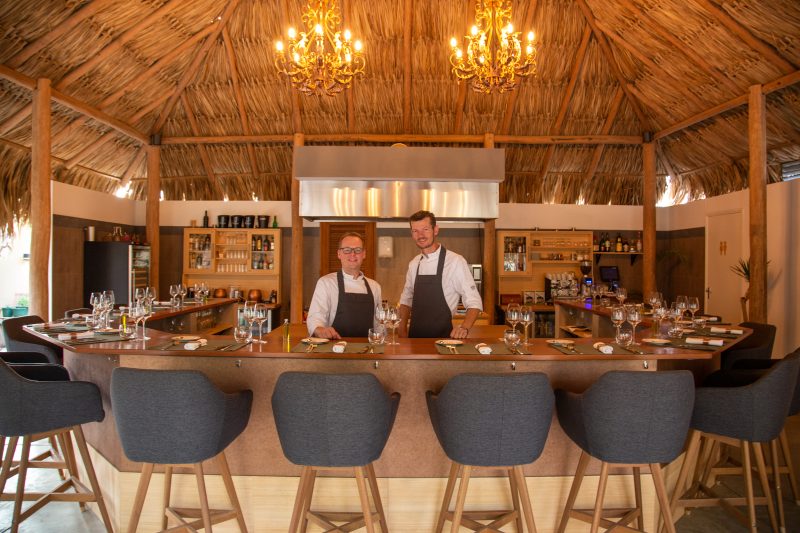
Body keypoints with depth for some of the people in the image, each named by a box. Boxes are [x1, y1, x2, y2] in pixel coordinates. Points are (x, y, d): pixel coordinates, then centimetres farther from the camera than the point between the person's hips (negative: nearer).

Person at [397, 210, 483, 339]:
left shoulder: (455, 261, -13)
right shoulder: (413, 264, 5)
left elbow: (474, 302, -11)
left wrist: (464, 328, -26)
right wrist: (402, 328, 2)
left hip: (443, 337, -4)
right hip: (415, 335, 5)